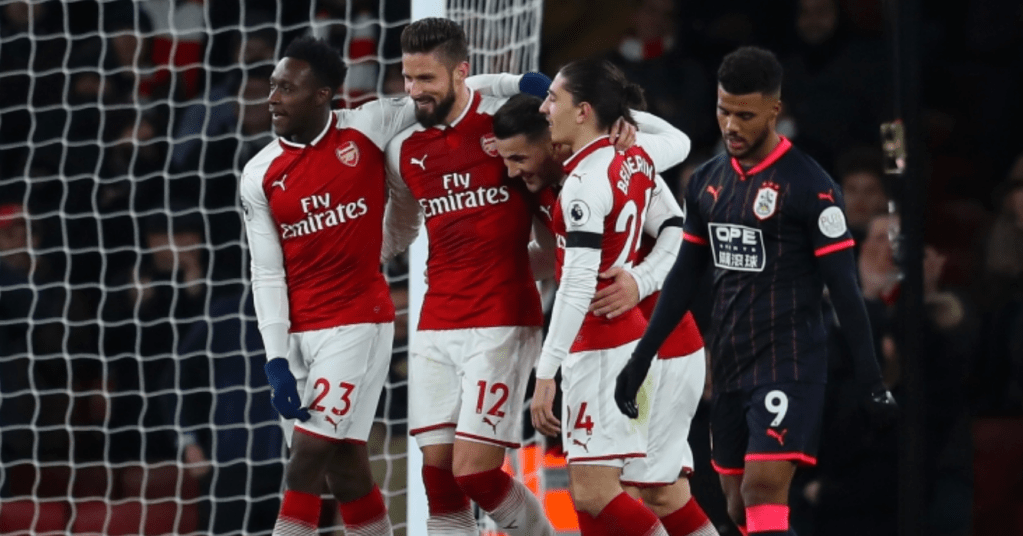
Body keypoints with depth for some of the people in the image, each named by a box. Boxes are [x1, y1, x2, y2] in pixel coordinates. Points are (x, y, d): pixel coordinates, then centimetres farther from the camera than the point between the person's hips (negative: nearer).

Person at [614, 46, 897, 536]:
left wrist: (869, 379, -11)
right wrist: (640, 361, 16)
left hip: (789, 364, -7)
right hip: (729, 366, 7)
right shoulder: (707, 182, 10)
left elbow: (844, 287, -9)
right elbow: (683, 279, 17)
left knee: (763, 491, -19)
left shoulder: (809, 185, -10)